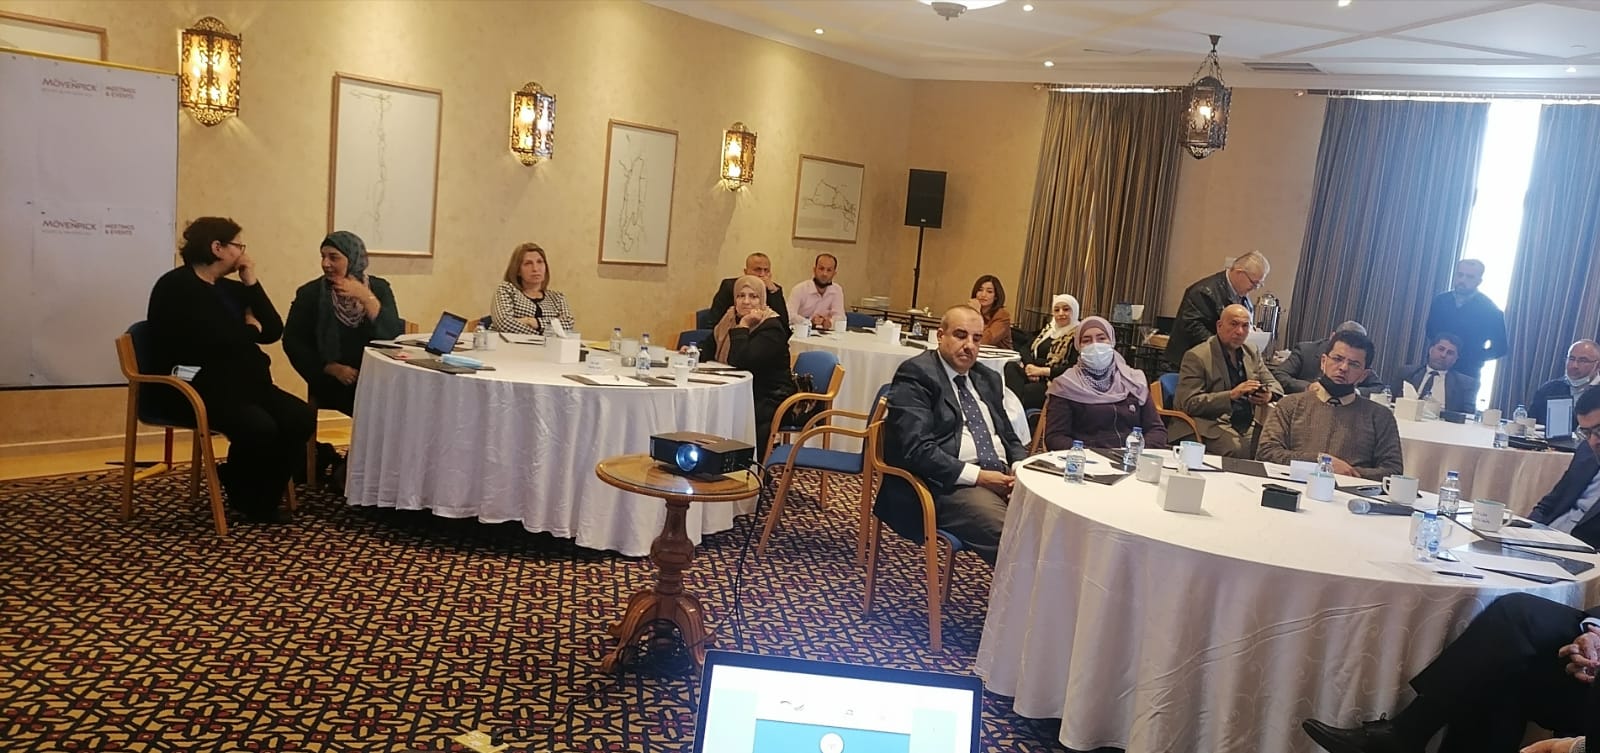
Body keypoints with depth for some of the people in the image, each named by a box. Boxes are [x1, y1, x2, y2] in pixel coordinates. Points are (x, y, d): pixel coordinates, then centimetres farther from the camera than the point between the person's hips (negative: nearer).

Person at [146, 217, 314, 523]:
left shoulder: (230, 288, 17)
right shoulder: (176, 287, -8)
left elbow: (273, 332, 7)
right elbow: (212, 341, -22)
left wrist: (251, 283, 2)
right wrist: (249, 329, -3)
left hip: (238, 382, 8)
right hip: (193, 387, -8)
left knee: (300, 417, -16)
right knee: (260, 427, -30)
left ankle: (263, 498, 0)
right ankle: (245, 497, -1)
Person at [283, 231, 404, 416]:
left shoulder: (379, 288, 3)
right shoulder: (310, 293, -1)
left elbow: (395, 336, -8)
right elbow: (292, 342, -3)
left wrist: (366, 297, -18)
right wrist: (333, 368, -12)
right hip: (331, 383, -1)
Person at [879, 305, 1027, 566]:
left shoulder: (988, 379, 22)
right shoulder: (915, 375, -3)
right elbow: (916, 448, -14)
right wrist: (978, 476, -17)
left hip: (1003, 475, 8)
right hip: (950, 484, -7)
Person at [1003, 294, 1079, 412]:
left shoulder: (1077, 336, -3)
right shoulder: (1048, 329, 20)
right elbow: (1026, 349, 12)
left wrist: (1042, 371, -15)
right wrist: (1030, 366, -10)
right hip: (1035, 376, 7)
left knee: (1024, 392, -35)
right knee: (1011, 367, -26)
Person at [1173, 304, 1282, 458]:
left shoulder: (1251, 352, 16)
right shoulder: (1197, 357, -6)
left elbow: (1273, 383, 24)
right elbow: (1189, 403, -12)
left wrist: (1269, 395, -3)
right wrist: (1231, 395, -22)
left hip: (1247, 425, 7)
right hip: (1208, 425, -7)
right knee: (1240, 449, -34)